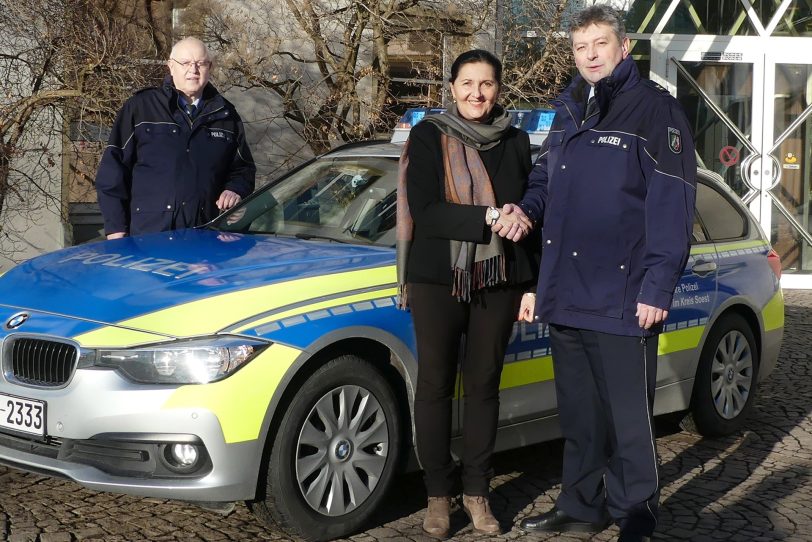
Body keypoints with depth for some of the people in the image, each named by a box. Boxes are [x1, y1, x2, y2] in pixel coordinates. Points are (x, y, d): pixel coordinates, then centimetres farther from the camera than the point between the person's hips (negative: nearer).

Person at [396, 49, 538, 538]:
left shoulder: (515, 141, 7)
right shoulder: (429, 137, -3)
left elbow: (528, 214, 11)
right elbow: (425, 211, -13)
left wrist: (533, 286, 8)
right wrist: (490, 217, -21)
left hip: (498, 281, 3)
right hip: (438, 279, -2)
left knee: (484, 386, 9)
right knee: (436, 385, 4)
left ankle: (477, 491, 20)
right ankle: (439, 493, 16)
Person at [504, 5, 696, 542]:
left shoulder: (654, 110, -7)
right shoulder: (568, 113, 17)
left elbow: (672, 206, -13)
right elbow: (546, 180, 26)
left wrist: (657, 287, -19)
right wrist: (526, 208, 3)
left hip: (623, 299, -7)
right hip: (567, 296, 7)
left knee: (628, 417, 1)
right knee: (578, 414, 16)